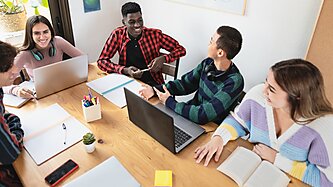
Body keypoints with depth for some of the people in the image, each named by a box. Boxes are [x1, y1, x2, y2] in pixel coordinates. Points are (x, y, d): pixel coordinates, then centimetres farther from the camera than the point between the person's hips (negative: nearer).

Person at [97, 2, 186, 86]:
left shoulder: (154, 34, -6)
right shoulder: (118, 34, -3)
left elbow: (181, 49, 1)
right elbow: (101, 61, -4)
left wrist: (163, 58, -19)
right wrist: (125, 70, -20)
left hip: (153, 84, -1)